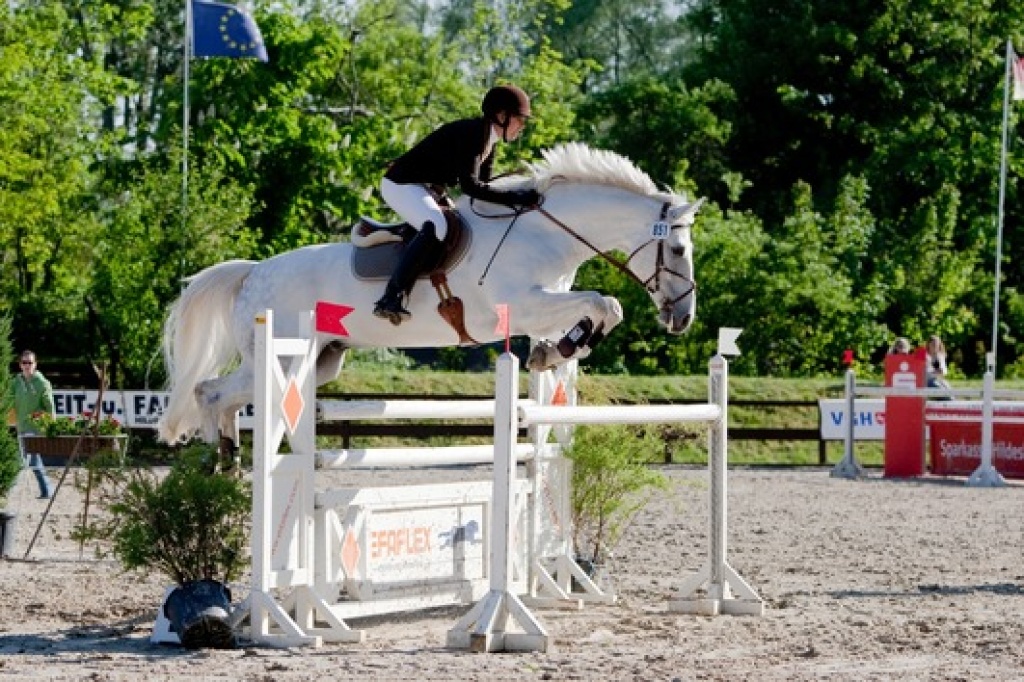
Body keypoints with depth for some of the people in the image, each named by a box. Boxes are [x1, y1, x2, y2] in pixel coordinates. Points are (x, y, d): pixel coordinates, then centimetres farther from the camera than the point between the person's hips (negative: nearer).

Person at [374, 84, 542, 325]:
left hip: (422, 188, 11)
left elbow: (482, 184, 13)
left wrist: (516, 202, 0)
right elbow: (470, 185, -31)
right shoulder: (472, 134, -22)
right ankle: (390, 299, -39)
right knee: (436, 227, -33)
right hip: (400, 185, -11)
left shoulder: (489, 139, 8)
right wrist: (514, 198, -32)